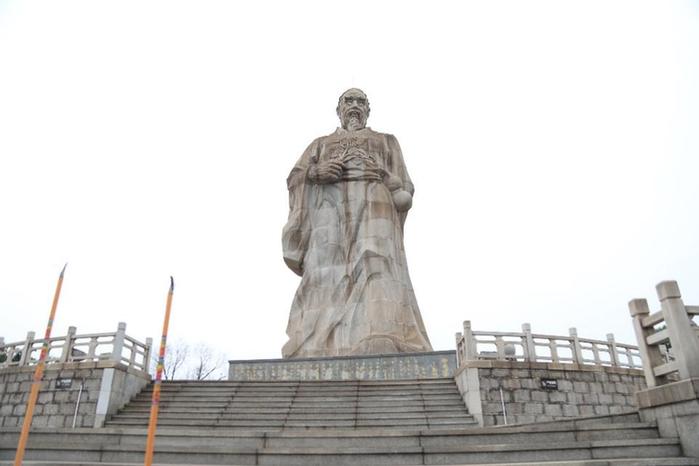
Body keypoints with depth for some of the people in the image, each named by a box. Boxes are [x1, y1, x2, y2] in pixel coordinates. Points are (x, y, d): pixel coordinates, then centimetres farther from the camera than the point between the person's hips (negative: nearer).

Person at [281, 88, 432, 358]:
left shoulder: (386, 141, 32)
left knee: (376, 271, -25)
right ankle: (319, 350, -31)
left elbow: (405, 189, 20)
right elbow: (294, 178, 18)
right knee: (327, 273, -21)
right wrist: (315, 171, -5)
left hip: (373, 207, -1)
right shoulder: (321, 143, 33)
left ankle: (383, 349, -38)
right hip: (329, 208, 1)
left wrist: (387, 178, -3)